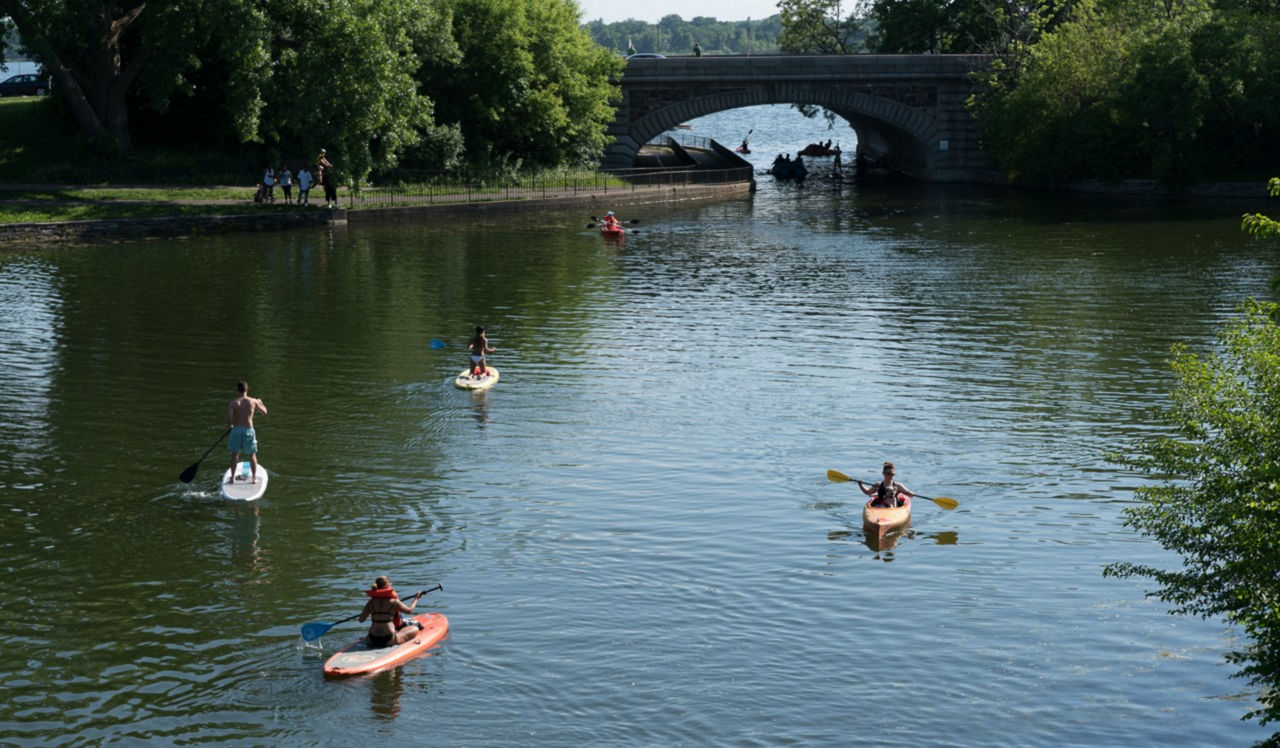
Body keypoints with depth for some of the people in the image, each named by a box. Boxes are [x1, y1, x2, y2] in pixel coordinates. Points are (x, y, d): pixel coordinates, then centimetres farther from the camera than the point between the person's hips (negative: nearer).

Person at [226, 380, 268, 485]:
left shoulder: (232, 403, -8)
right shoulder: (253, 402, -5)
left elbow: (229, 418, -18)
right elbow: (265, 411, 10)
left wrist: (230, 425, 5)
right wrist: (260, 403, 29)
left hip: (236, 430, 0)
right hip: (249, 430, 0)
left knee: (234, 455, 13)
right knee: (252, 455, 15)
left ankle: (232, 478, 16)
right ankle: (254, 477, 19)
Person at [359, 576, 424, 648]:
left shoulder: (371, 603, 0)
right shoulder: (393, 602, -10)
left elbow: (361, 620, 1)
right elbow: (409, 610, 5)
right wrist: (416, 598, 22)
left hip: (372, 640, 7)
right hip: (389, 640, -7)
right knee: (415, 629, 10)